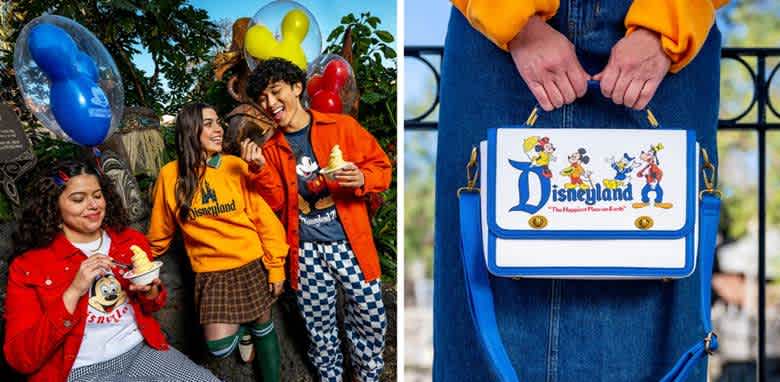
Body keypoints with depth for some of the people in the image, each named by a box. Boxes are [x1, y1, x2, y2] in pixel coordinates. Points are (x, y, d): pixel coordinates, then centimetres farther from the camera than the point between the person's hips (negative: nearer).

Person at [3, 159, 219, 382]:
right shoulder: (27, 268, -4)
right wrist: (74, 291, -19)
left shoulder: (132, 241, 8)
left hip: (141, 349, 5)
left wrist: (150, 293, -2)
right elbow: (20, 359, -11)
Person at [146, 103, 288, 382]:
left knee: (264, 328, 10)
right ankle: (243, 330, 26)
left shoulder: (235, 166, -7)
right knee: (219, 347, -9)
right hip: (210, 272, 0)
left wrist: (276, 266, -6)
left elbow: (264, 219, -5)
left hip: (252, 265, 0)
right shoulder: (170, 175, -5)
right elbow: (161, 230, 8)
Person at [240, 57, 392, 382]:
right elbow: (276, 203, 3)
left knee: (371, 320, 2)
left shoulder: (342, 127, -1)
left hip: (349, 244, -2)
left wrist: (361, 179, -20)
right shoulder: (272, 149, 9)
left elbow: (381, 167, 1)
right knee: (319, 327, 10)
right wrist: (261, 170, -12)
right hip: (306, 251, 2)